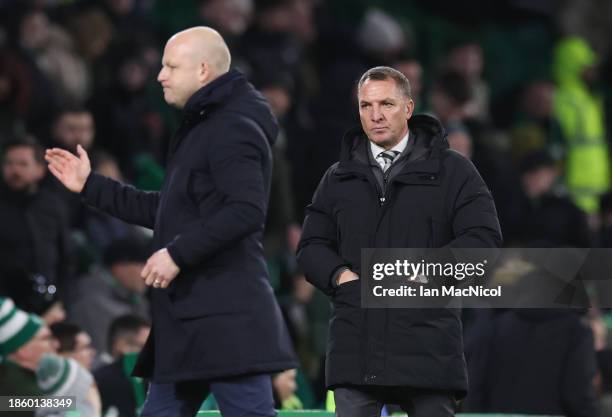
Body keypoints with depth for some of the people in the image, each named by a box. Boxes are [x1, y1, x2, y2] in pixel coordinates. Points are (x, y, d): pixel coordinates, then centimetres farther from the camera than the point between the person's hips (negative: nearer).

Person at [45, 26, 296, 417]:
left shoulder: (233, 129, -12)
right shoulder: (202, 128, 22)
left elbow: (246, 211, -26)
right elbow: (166, 210, 30)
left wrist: (178, 253, -23)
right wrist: (90, 185, 29)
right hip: (191, 320, 11)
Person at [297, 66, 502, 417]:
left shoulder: (453, 171, 6)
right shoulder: (339, 178, 17)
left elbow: (484, 238, -3)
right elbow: (312, 247, 17)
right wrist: (340, 274, -5)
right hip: (356, 345, 2)